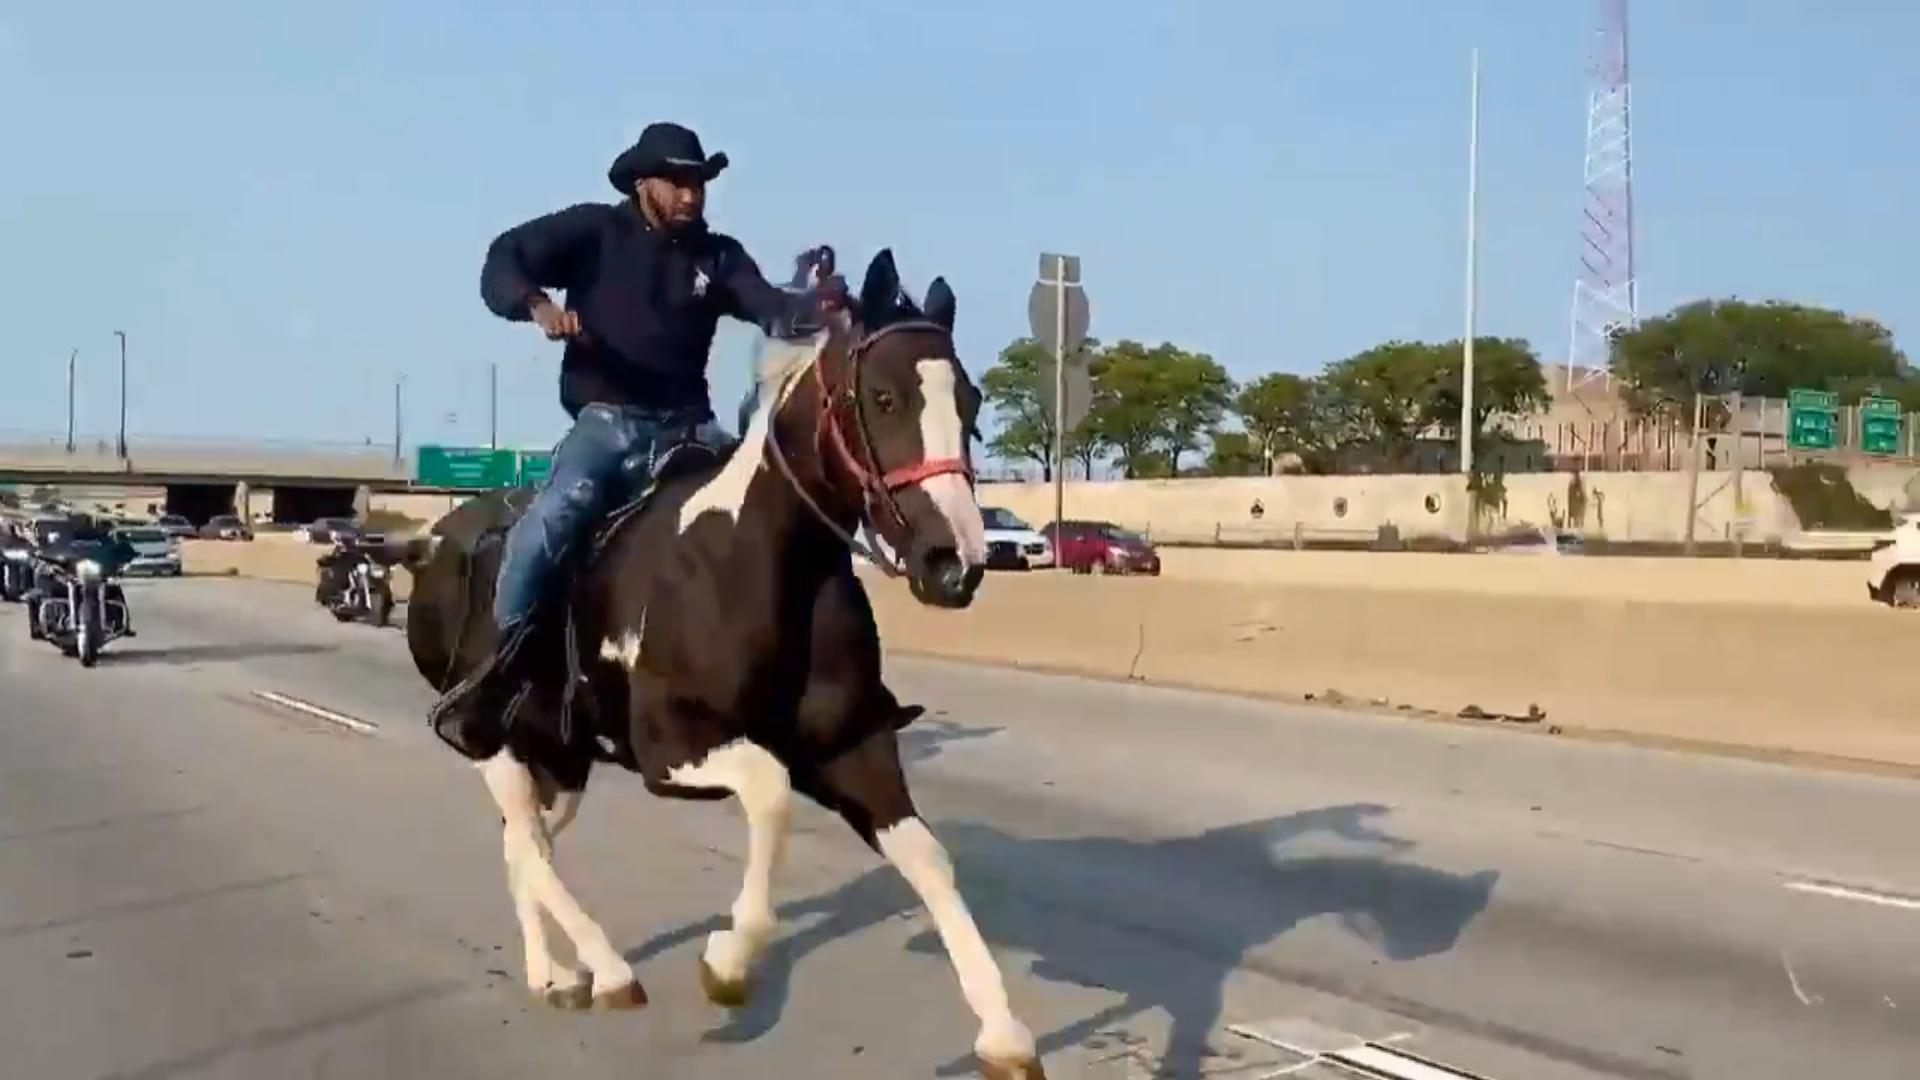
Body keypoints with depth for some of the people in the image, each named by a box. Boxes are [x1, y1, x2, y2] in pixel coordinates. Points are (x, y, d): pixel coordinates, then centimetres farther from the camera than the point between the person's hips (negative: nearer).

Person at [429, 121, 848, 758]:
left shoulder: (719, 255, 12)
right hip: (606, 419, -4)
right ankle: (497, 665, -20)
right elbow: (503, 262, -3)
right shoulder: (594, 230, 4)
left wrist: (817, 304, -27)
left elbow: (772, 309, -3)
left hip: (686, 424, 4)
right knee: (558, 511, -31)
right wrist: (538, 305, -25)